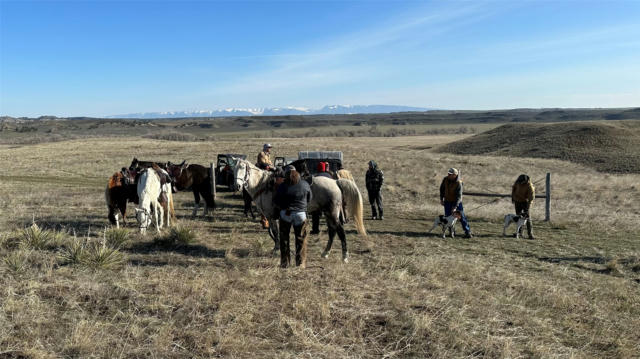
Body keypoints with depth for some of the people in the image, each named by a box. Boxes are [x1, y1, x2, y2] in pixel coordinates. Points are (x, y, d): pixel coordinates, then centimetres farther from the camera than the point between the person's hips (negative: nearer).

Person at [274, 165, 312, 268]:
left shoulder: (282, 187, -9)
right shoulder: (305, 185, -7)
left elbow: (276, 202, -3)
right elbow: (309, 199, 4)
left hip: (285, 214, 0)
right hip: (301, 214, 0)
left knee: (284, 238, 13)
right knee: (301, 239, 12)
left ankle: (285, 263, 17)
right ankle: (301, 262, 13)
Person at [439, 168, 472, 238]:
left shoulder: (458, 183, -24)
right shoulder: (445, 179, -10)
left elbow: (459, 196, -24)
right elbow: (442, 189, 8)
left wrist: (455, 206, -28)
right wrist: (441, 198, 5)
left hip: (457, 201, -4)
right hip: (447, 201, 4)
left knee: (461, 216, -4)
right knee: (448, 216, 2)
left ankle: (468, 232, 4)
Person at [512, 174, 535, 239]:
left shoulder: (529, 186, -25)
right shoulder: (518, 181, -11)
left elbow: (531, 197, -27)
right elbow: (514, 187, 9)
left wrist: (528, 206, -34)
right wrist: (512, 197, 12)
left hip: (525, 201, -4)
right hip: (517, 201, 4)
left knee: (527, 217, -12)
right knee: (518, 216, 8)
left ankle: (530, 234, -12)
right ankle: (520, 232, 17)